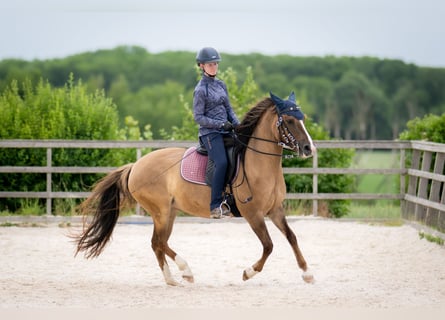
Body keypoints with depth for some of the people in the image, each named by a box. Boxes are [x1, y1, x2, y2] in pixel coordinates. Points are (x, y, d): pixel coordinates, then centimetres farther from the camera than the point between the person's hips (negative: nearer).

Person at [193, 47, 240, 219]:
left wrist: (237, 124, 2)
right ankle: (216, 206, -28)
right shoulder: (201, 90, -6)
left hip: (226, 131, 8)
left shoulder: (221, 85, 14)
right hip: (209, 132, -8)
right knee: (222, 162, -28)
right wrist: (220, 124, -15)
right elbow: (198, 117, -8)